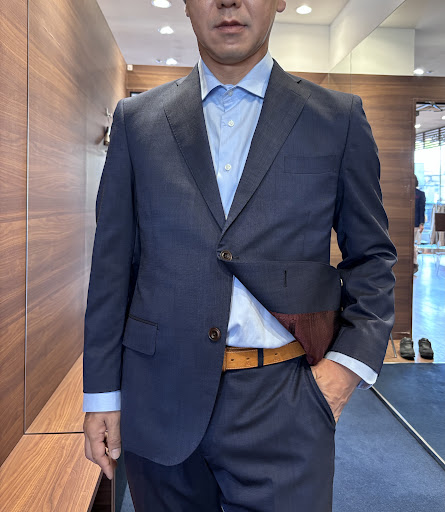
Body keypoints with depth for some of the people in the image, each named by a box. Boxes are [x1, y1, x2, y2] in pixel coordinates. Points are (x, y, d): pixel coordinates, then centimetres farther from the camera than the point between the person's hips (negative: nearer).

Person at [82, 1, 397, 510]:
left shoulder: (338, 119, 3)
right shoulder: (136, 119, 5)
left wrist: (350, 362, -7)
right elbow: (113, 262, 4)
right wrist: (102, 392, 3)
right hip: (158, 399, 2)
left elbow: (371, 255, 7)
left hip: (281, 409, -1)